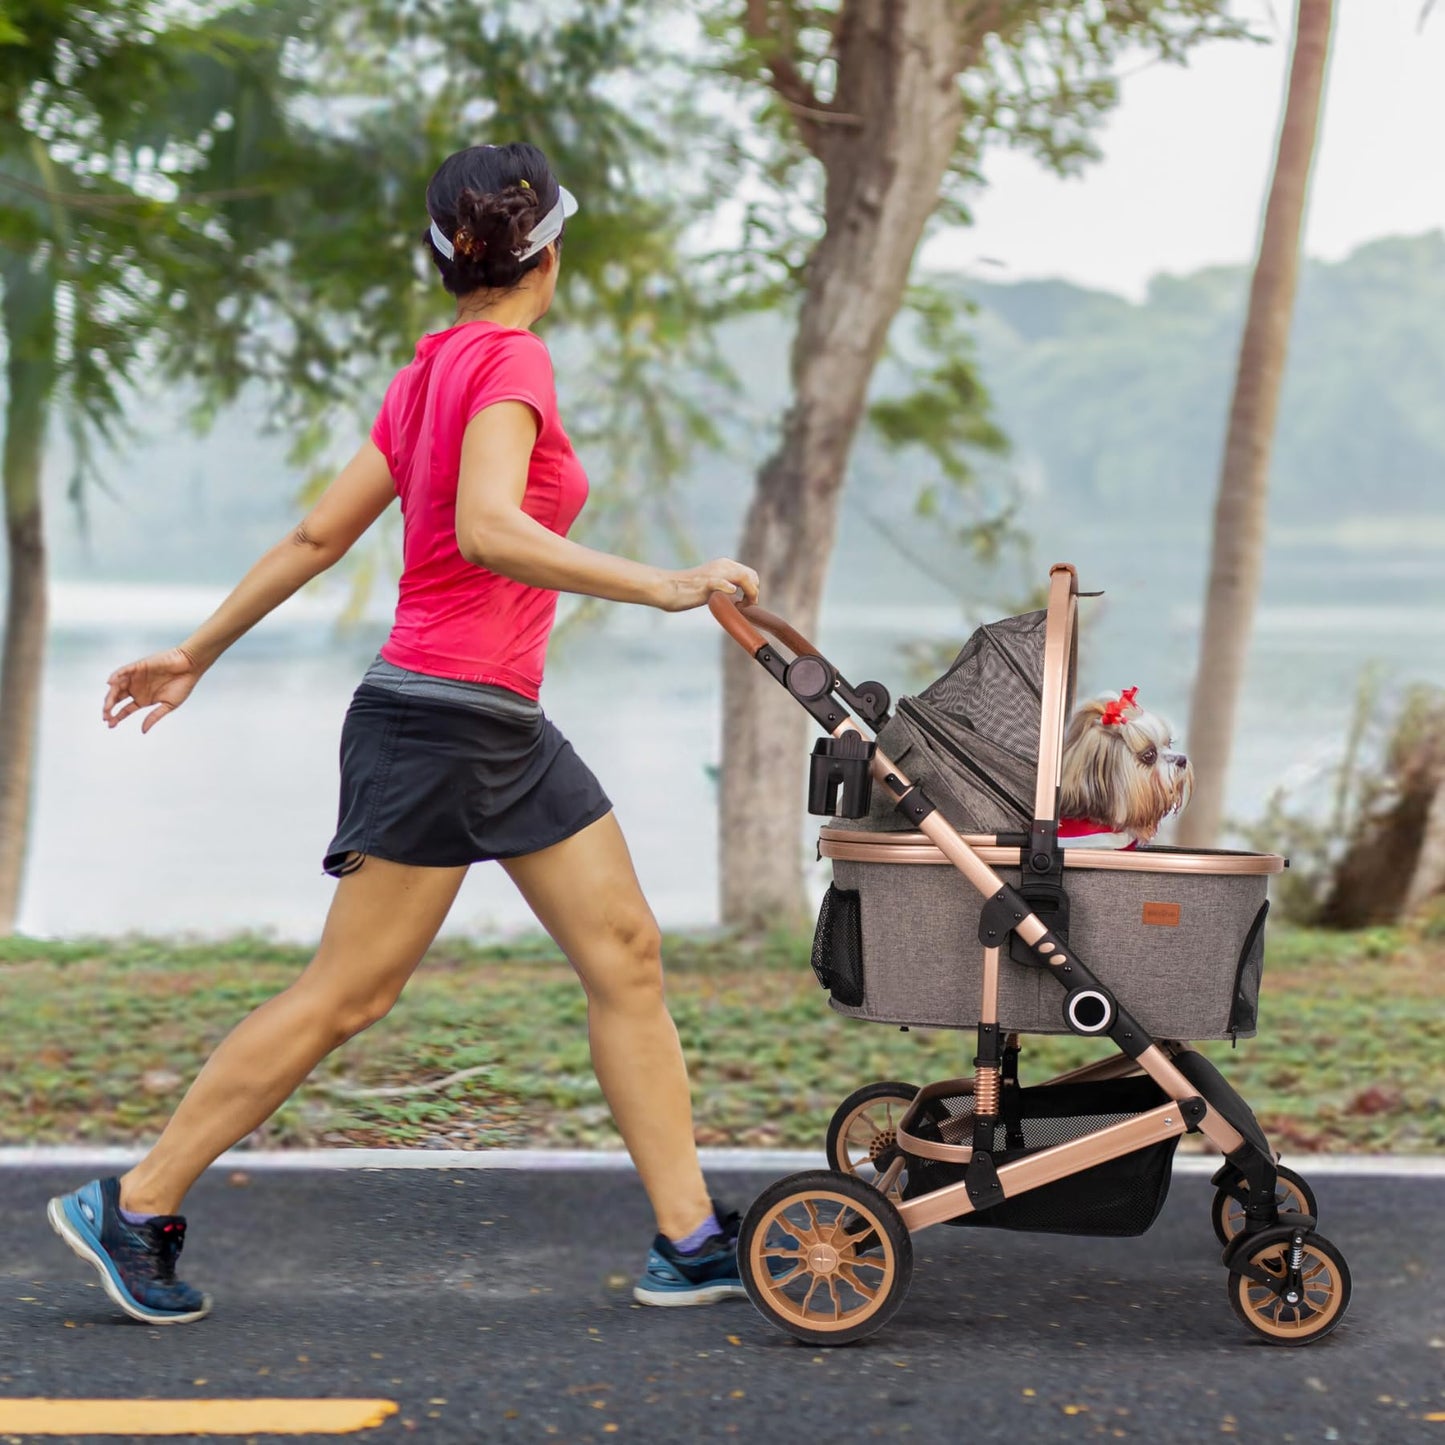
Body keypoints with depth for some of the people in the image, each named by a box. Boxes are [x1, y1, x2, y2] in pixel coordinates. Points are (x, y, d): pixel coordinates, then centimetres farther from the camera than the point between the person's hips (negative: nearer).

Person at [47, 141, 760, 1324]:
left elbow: (318, 535, 15)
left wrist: (197, 654, 21)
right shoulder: (509, 361, -12)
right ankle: (133, 1209, 6)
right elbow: (486, 532, -29)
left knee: (627, 953, 6)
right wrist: (662, 589, -32)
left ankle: (689, 1240, 7)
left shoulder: (433, 370, 14)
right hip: (438, 720, -10)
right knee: (348, 993, -3)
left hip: (506, 730, 10)